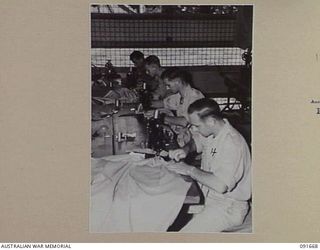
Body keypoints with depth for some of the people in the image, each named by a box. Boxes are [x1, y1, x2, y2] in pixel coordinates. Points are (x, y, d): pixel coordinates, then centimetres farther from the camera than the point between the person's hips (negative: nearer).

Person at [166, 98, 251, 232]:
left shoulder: (232, 144, -26)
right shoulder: (209, 132, 1)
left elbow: (221, 185, -37)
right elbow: (196, 142, 26)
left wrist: (190, 170, -25)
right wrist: (185, 150, 3)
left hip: (227, 207, -9)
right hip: (207, 195, 9)